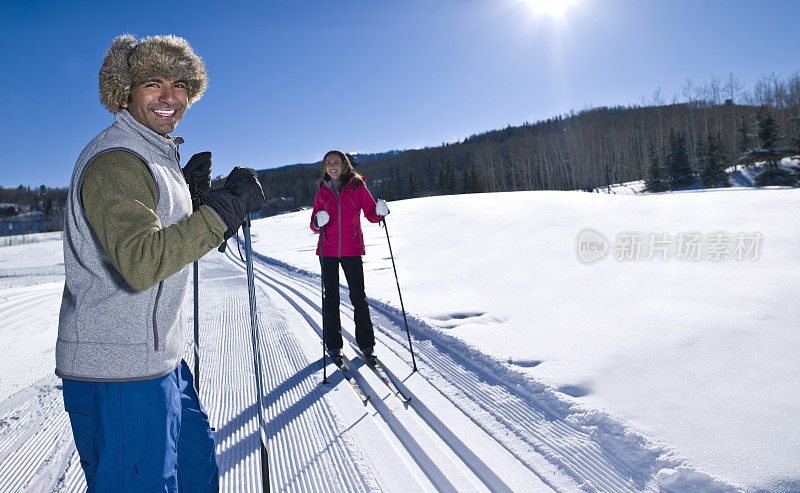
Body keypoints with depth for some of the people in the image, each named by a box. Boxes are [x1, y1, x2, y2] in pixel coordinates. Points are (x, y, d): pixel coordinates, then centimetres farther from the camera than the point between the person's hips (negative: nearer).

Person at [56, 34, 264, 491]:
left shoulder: (154, 155, 14)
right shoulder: (115, 158, -17)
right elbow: (141, 262, -29)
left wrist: (188, 190, 9)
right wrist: (227, 206, -26)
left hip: (160, 359, 10)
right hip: (119, 372, -10)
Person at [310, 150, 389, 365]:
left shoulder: (357, 186, 3)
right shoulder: (322, 192, 9)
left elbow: (371, 214, 2)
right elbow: (314, 225, 10)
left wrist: (379, 212, -20)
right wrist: (318, 222, -13)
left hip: (352, 249, -2)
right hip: (328, 250, 2)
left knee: (358, 297, -2)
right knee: (331, 298, 4)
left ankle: (366, 343, 10)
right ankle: (333, 344, 16)